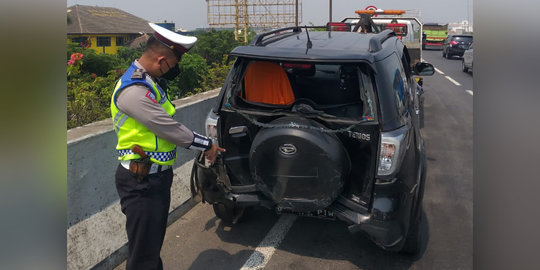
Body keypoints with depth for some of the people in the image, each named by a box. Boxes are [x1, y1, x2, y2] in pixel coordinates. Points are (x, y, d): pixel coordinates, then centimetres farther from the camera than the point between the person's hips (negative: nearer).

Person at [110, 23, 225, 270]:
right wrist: (206, 145, -9)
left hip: (157, 176, 10)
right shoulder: (133, 90, -24)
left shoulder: (147, 81, 9)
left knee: (154, 243, 23)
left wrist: (203, 144, 9)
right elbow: (169, 128, -22)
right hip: (141, 183, -10)